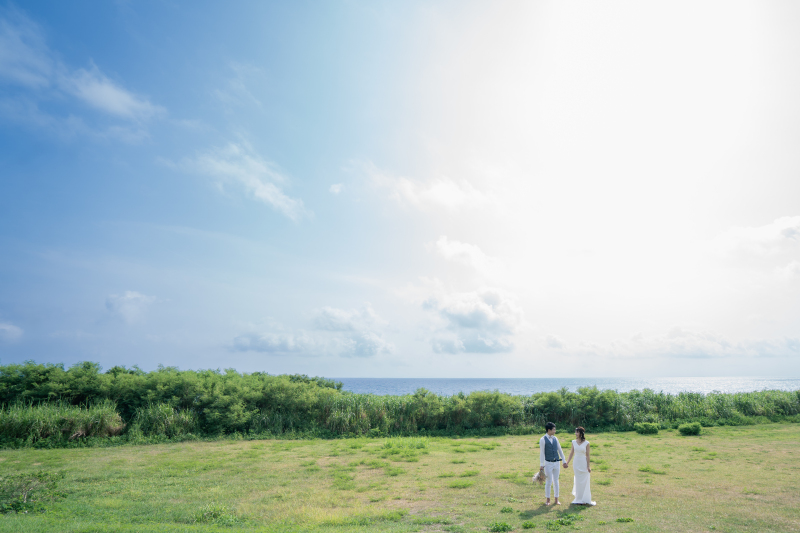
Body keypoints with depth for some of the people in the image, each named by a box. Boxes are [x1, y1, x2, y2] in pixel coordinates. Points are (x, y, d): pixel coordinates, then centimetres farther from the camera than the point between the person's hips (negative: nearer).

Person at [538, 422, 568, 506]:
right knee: (549, 482, 0)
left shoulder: (555, 438, 6)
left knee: (556, 481, 9)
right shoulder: (543, 440, -9)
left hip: (557, 462, 4)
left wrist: (564, 461, 11)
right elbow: (542, 453, -11)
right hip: (548, 463, -4)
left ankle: (556, 500, 19)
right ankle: (547, 500, 14)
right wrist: (541, 465, -13)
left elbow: (560, 450, 12)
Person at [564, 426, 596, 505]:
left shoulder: (586, 443, -7)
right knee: (578, 482, 9)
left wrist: (588, 466, -9)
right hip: (576, 463, 3)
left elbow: (587, 455, -6)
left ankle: (585, 499, 16)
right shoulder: (574, 442, 2)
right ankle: (579, 499, 20)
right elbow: (571, 453, 8)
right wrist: (567, 463, 7)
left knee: (585, 481, 3)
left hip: (584, 463, -3)